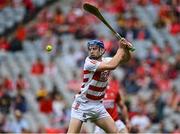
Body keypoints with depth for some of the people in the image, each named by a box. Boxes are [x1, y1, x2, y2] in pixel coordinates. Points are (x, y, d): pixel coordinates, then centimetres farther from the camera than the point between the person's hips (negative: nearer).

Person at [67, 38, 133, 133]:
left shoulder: (106, 61, 4)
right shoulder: (89, 62, -17)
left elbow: (126, 58, 10)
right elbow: (112, 66, -27)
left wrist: (126, 48, -11)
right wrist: (120, 49, -17)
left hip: (98, 105, 6)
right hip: (82, 105, -6)